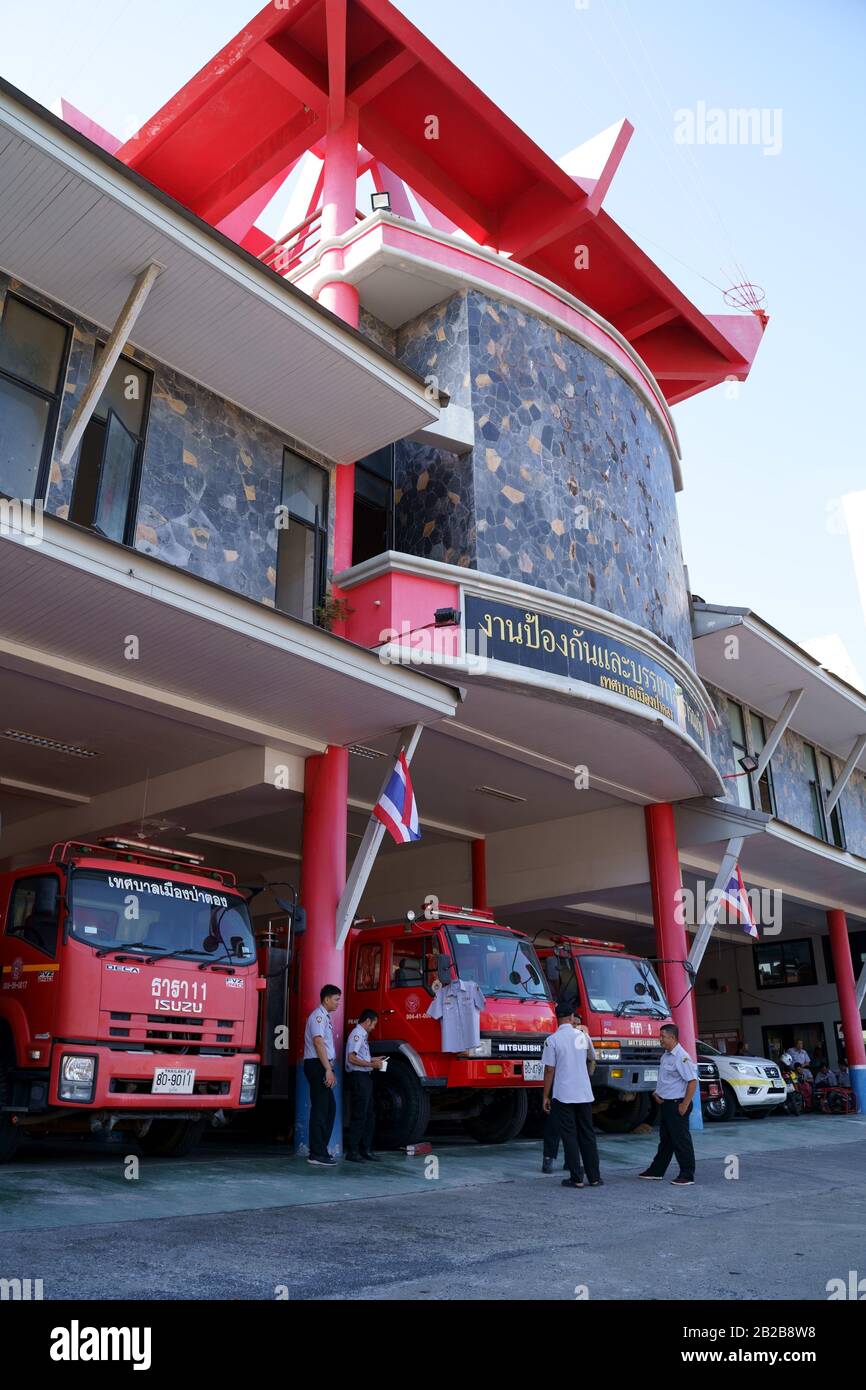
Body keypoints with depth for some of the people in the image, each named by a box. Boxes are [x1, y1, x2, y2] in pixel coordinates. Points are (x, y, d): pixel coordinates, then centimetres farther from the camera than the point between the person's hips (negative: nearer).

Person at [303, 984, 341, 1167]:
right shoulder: (318, 1016, -11)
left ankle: (320, 1150, 17)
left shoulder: (325, 1017, 20)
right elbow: (318, 1042, -19)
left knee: (330, 1108, 12)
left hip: (323, 1067, 10)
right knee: (320, 1109, -8)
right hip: (316, 1065, -10)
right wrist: (328, 1070, -22)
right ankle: (317, 1155, -5)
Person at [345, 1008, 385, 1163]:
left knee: (369, 1115, 13)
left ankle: (366, 1150, 20)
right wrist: (372, 1065, -18)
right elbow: (352, 1058, -22)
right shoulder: (357, 1034, -13)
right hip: (358, 1078, -10)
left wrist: (374, 1060, 18)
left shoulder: (363, 1035, 18)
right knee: (358, 1116, -6)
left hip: (365, 1079, 11)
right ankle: (352, 1152, -1)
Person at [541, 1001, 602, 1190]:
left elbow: (549, 1070, -10)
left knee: (570, 1136, 3)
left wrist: (546, 1096, -1)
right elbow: (592, 1057, 20)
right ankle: (594, 1177, 15)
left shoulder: (553, 1039, -11)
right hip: (584, 1094, 4)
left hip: (563, 1095, -4)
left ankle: (576, 1178, 4)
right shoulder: (582, 1035, 1)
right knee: (587, 1135, 12)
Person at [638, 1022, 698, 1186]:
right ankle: (656, 1171, 26)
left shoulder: (681, 1057, -18)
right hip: (665, 1103, 9)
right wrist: (658, 1093, 8)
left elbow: (692, 1081, -22)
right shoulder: (665, 1055, 10)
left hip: (677, 1104, -9)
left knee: (681, 1140, -1)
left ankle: (687, 1175, 9)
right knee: (665, 1139, 18)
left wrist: (684, 1105, -20)